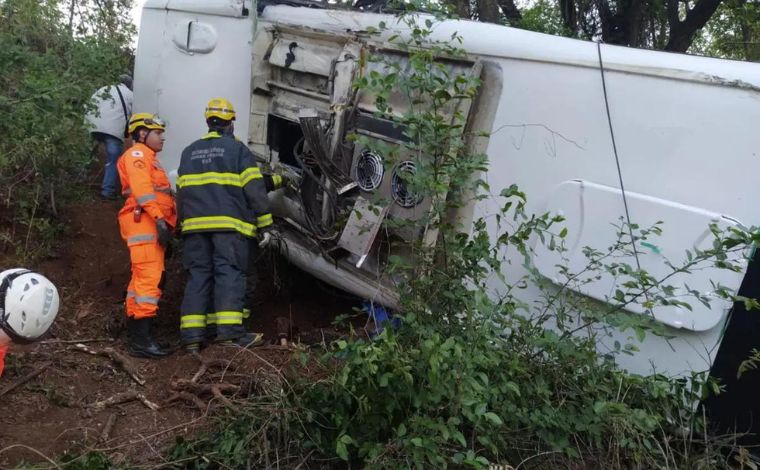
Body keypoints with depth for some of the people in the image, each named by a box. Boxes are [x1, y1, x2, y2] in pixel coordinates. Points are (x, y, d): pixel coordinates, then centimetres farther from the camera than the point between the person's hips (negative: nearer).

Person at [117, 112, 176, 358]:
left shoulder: (148, 159, 30)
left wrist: (164, 224, 14)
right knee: (150, 278, -18)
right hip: (144, 221, -11)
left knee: (141, 280, 11)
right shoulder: (137, 153, 0)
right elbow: (141, 187, -16)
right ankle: (142, 340, -23)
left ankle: (134, 335, 17)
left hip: (152, 225, 11)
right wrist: (159, 218, -26)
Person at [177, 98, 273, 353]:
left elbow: (181, 191, 21)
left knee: (198, 275, 6)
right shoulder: (237, 148, 3)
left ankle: (192, 334, 2)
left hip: (195, 224, 5)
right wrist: (264, 223, 1)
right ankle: (229, 330, -16)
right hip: (229, 223, -5)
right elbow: (254, 188, -2)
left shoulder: (189, 152, 20)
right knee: (229, 273, -7)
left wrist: (184, 221, 28)